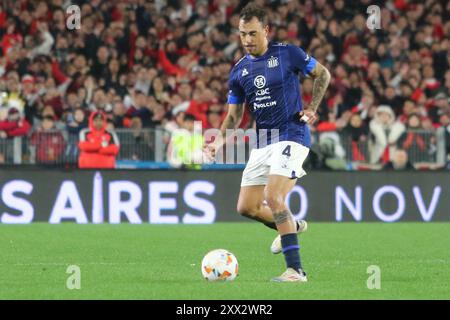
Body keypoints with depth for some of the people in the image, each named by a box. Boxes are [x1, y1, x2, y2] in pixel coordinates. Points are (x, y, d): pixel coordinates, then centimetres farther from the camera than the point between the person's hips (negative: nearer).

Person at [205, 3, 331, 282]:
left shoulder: (287, 54, -6)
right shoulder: (238, 71, 8)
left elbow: (323, 74, 6)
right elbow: (234, 115, 13)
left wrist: (312, 108, -6)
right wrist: (219, 142, -3)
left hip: (291, 136, -7)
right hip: (262, 142, 7)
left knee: (273, 198, -23)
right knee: (246, 207, 6)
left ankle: (296, 270, -22)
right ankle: (292, 226, 35)